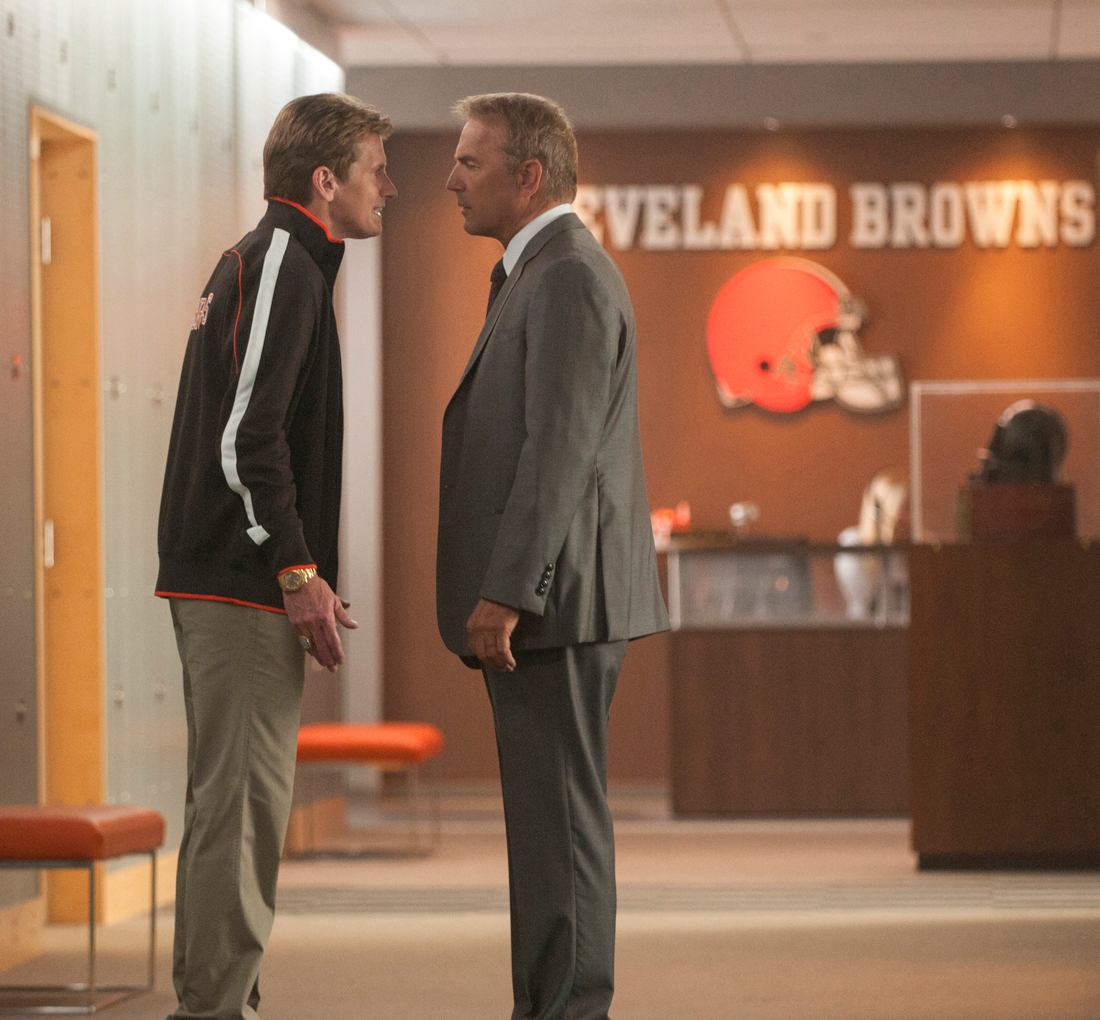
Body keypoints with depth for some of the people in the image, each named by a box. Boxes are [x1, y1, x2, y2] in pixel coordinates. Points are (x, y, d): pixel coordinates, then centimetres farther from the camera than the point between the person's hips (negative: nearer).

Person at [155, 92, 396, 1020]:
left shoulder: (254, 263, 20)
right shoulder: (281, 264, -12)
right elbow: (247, 436, -20)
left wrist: (297, 571, 20)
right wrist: (298, 571, -18)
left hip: (225, 583, 11)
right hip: (244, 588, -10)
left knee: (235, 801, 13)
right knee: (241, 800, -9)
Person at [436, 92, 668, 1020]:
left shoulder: (570, 277, -13)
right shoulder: (546, 276, 20)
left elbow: (560, 449, -21)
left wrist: (505, 595, -24)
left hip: (555, 596, -10)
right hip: (544, 604, 10)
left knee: (558, 818, -9)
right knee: (548, 817, 11)